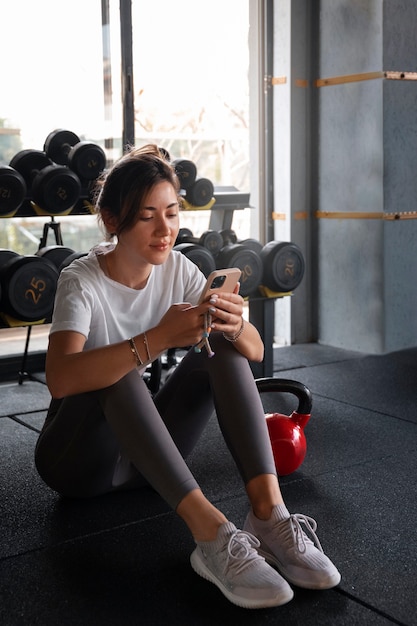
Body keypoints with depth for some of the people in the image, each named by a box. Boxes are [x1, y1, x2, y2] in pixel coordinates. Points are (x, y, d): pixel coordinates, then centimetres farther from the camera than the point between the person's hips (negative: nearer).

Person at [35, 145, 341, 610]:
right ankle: (210, 532, -44)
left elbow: (255, 351, -9)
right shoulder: (82, 281, -18)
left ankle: (268, 511, -32)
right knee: (116, 370, -35)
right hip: (77, 458, -4)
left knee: (223, 348, -18)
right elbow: (60, 378, -38)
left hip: (148, 453, 5)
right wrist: (159, 338, -48)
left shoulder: (177, 269, -4)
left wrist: (234, 326, -33)